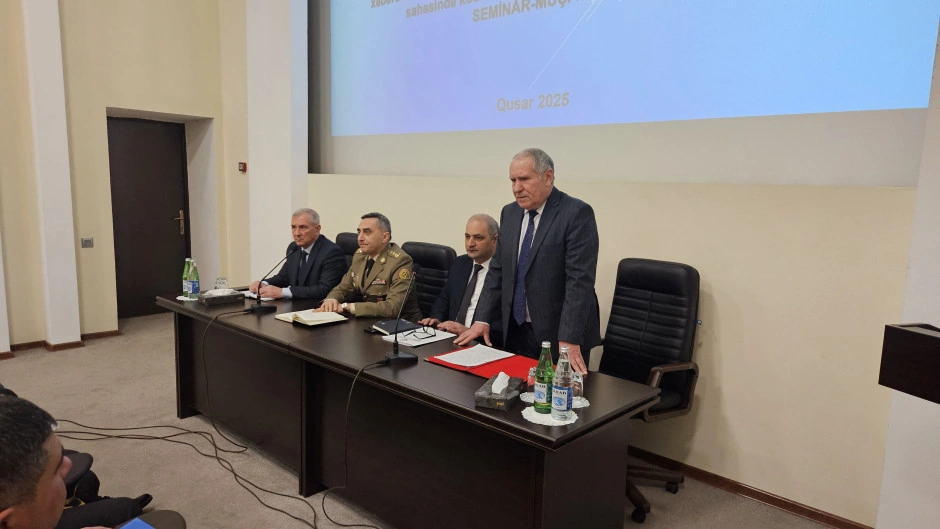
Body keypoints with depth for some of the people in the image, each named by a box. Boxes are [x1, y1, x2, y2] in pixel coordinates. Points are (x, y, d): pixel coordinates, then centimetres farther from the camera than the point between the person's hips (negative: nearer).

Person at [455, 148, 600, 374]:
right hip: (516, 332, 6)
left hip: (558, 334, -5)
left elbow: (579, 279, -19)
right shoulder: (509, 213, 7)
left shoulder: (577, 213, -13)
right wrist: (482, 319, 2)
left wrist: (569, 340, -24)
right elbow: (498, 270, 11)